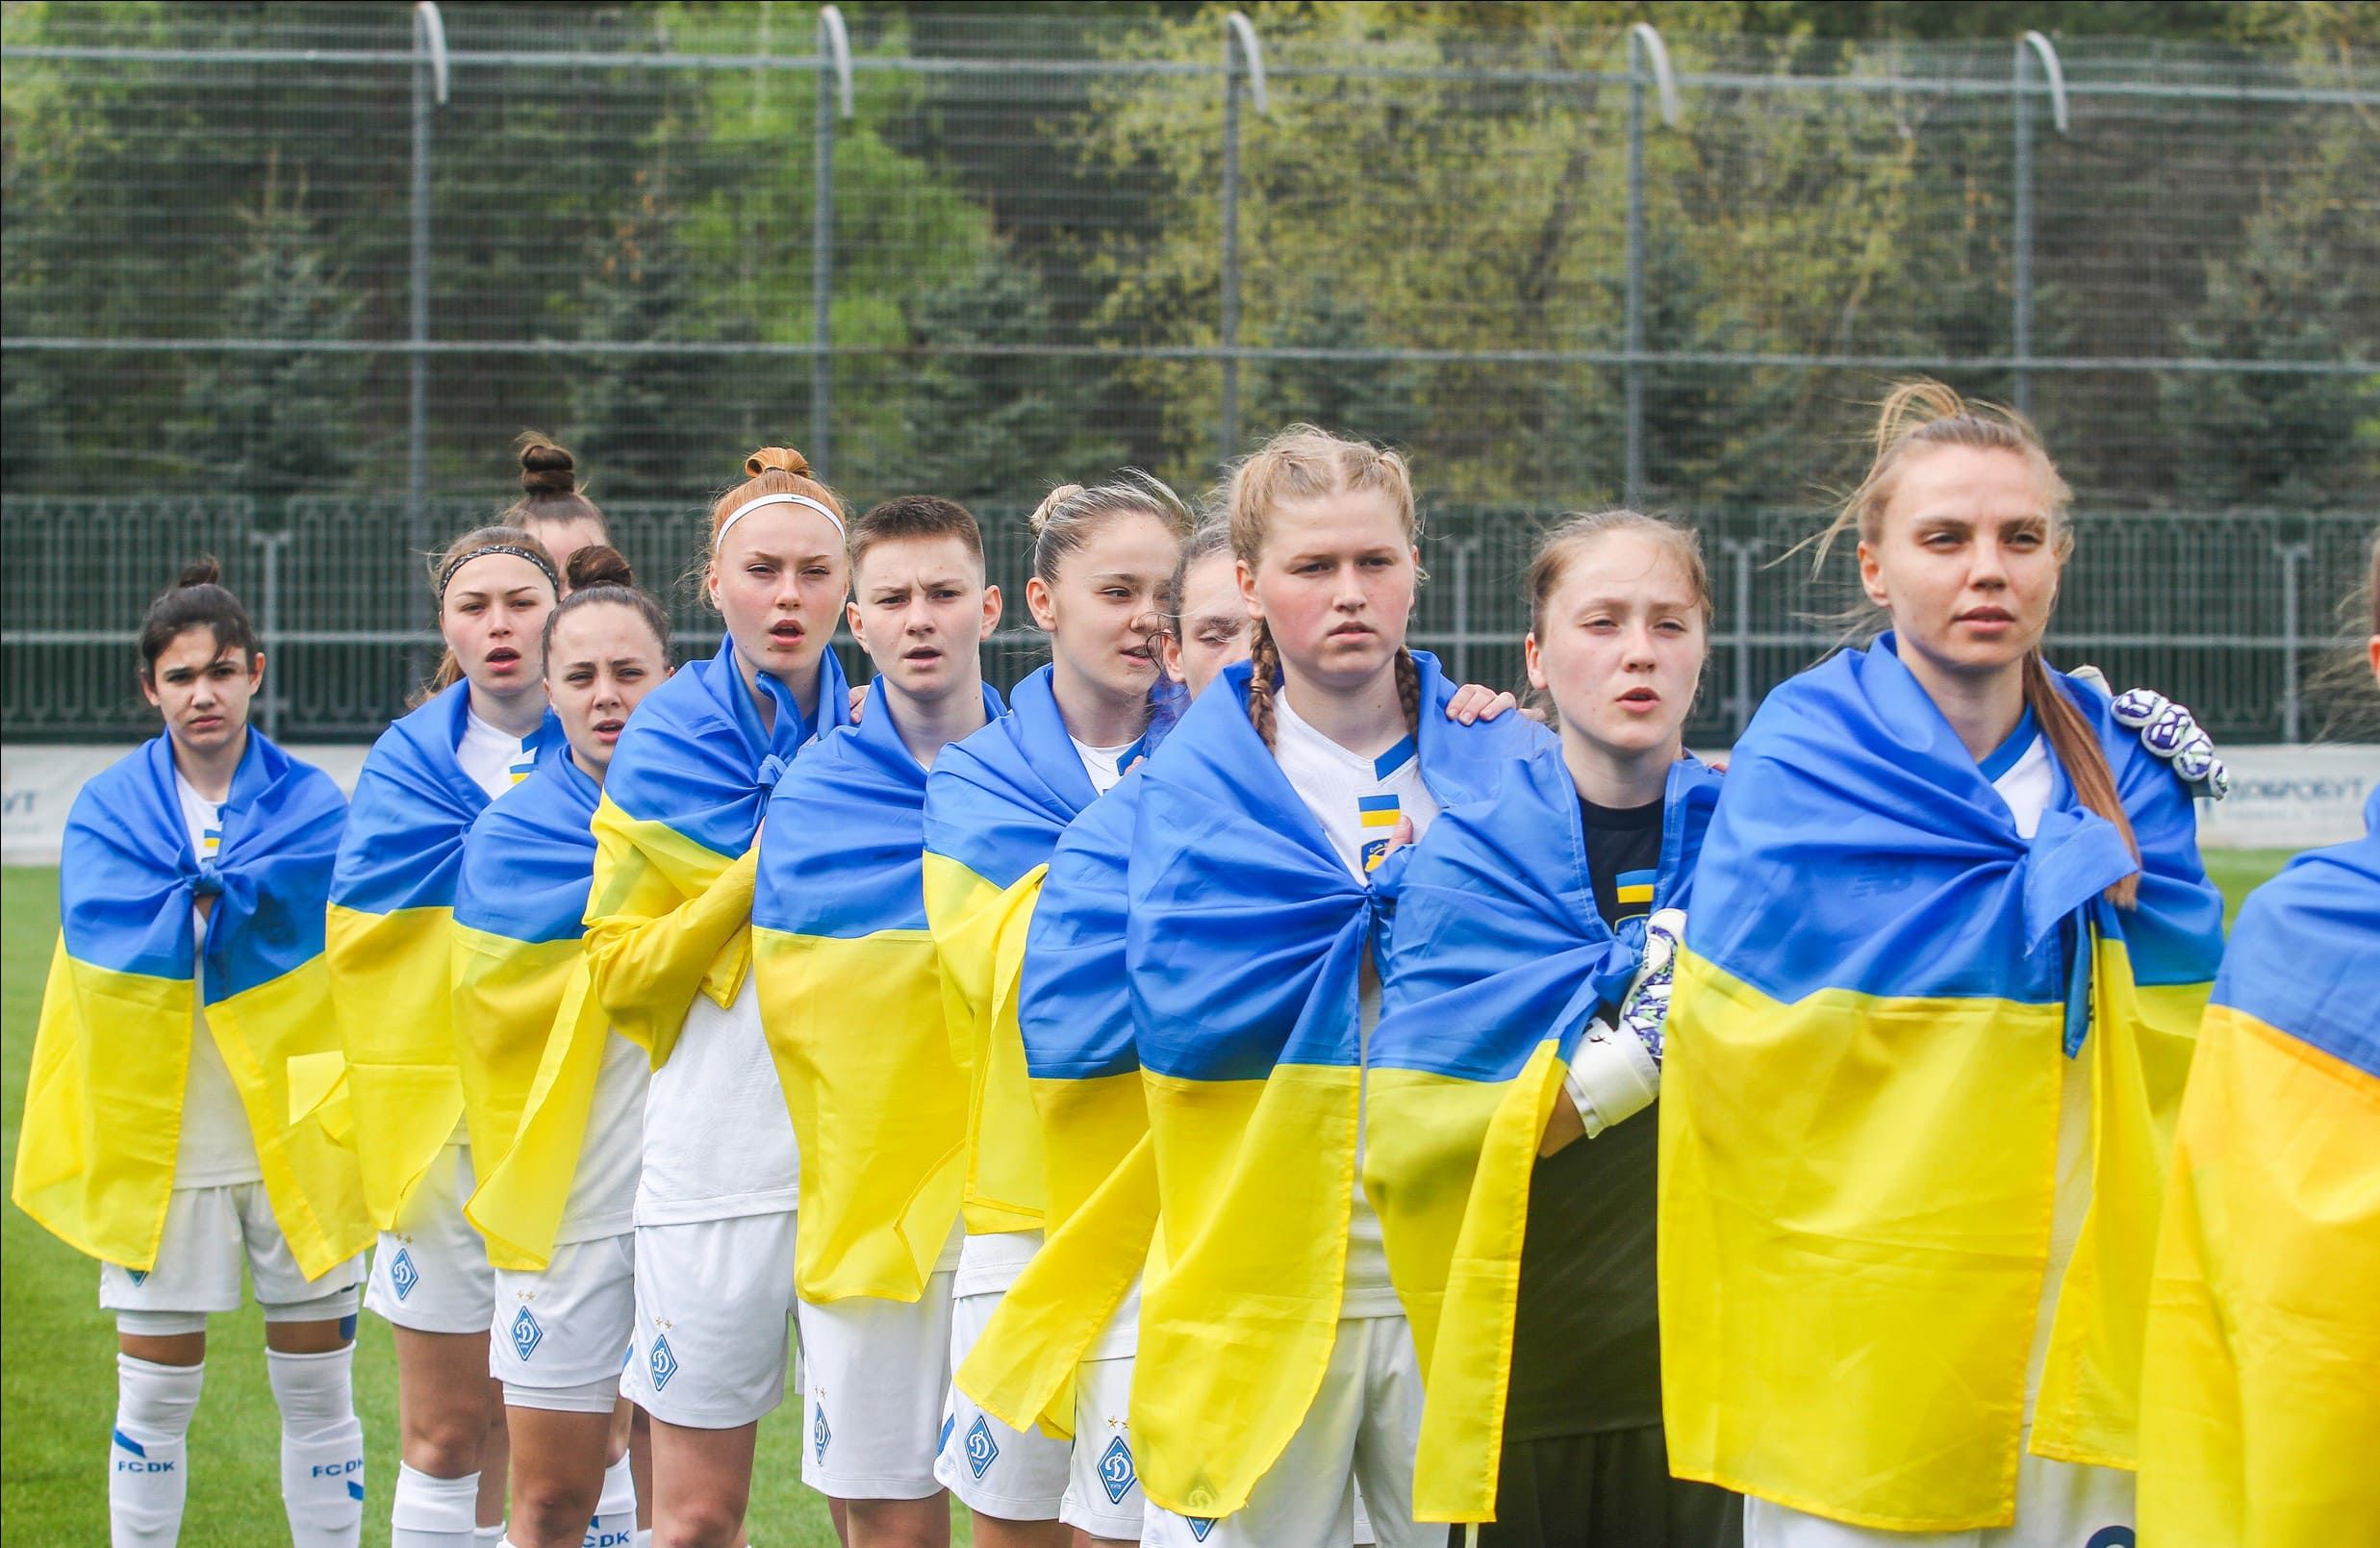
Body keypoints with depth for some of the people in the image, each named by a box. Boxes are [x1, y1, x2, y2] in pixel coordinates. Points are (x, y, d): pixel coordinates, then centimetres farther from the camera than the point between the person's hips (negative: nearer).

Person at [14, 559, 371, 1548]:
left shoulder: (310, 805, 1)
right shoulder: (107, 811, 3)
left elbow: (303, 932, -13)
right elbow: (104, 941, -13)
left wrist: (184, 902, -15)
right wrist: (224, 901, -15)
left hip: (294, 1129, 0)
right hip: (159, 1136, 0)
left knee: (317, 1388, 6)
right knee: (155, 1398, 5)